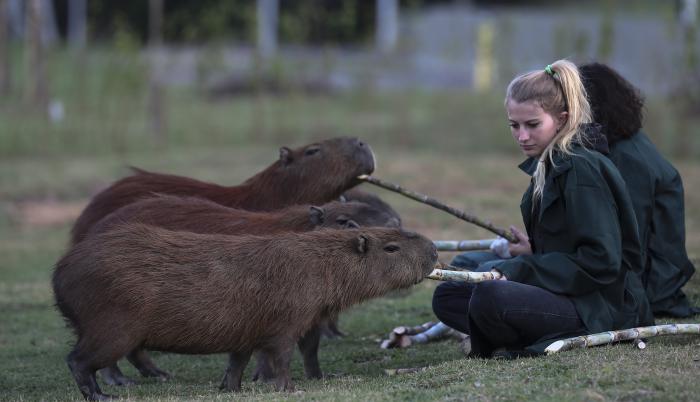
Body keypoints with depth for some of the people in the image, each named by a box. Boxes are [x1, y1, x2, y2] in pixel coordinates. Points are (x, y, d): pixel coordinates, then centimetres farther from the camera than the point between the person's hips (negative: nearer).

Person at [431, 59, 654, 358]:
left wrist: (522, 269, -16)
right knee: (447, 297, 8)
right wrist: (532, 253, 1)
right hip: (565, 292, 11)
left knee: (489, 297, -33)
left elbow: (602, 261, -21)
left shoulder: (582, 168, -15)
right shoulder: (548, 165, 14)